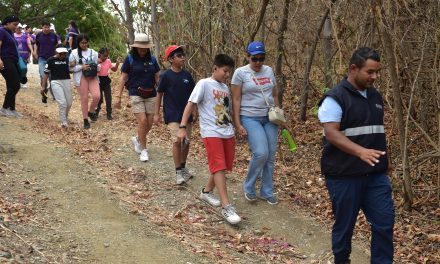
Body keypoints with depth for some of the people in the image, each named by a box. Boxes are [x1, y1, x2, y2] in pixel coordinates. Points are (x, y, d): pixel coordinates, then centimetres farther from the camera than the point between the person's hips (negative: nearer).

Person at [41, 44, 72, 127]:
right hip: (55, 81, -4)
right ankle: (63, 121, -2)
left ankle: (65, 116, 37)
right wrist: (43, 86, 2)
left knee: (69, 103, 10)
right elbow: (46, 74, 1)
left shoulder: (67, 59, 5)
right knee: (62, 102, -13)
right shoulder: (51, 60, -3)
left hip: (66, 81, 4)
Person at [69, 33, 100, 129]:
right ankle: (85, 120, 15)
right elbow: (71, 68, -2)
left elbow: (99, 65, 13)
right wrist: (81, 67, -16)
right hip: (81, 78, -2)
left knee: (97, 96, -16)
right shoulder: (74, 53, -1)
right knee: (84, 99, 2)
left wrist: (97, 67, -10)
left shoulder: (93, 52, 7)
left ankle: (91, 112, 13)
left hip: (92, 77, 2)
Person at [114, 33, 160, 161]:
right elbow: (123, 78, 1)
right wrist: (118, 96, -3)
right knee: (142, 121, -13)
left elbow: (157, 78, 11)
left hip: (151, 95, 4)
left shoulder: (152, 59, 7)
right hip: (136, 94, -3)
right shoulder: (130, 59, -1)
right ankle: (144, 150, 1)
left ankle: (137, 139, 33)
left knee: (149, 123, 3)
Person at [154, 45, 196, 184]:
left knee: (186, 141, 11)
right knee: (177, 141, -12)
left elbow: (192, 93, 11)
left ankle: (183, 167, 29)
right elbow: (159, 94, -2)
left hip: (187, 114, 5)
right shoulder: (166, 76, -8)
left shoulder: (187, 75, 4)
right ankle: (178, 172, -5)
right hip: (172, 115, -5)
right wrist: (156, 113, -3)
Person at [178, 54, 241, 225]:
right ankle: (226, 207, -14)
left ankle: (207, 192, 32)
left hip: (228, 133, 7)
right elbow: (190, 105, -8)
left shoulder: (225, 88, 15)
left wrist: (236, 127, 21)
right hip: (211, 132, -7)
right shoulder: (204, 84, -5)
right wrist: (182, 127, -14)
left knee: (223, 166, 10)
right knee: (219, 166, -12)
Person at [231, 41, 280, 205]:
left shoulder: (269, 71, 10)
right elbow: (236, 100, -6)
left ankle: (267, 192, 18)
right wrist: (237, 124, -10)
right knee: (261, 153, -18)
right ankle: (249, 188, 5)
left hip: (270, 118, 5)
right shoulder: (241, 73, -5)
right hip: (250, 118, -5)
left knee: (270, 156, 3)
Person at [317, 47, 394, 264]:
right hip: (345, 174, -6)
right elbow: (331, 133, -22)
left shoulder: (375, 96, 12)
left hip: (375, 174, 6)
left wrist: (382, 162, 24)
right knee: (344, 223, 7)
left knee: (384, 221, 2)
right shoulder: (336, 98, -12)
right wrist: (360, 151, -35)